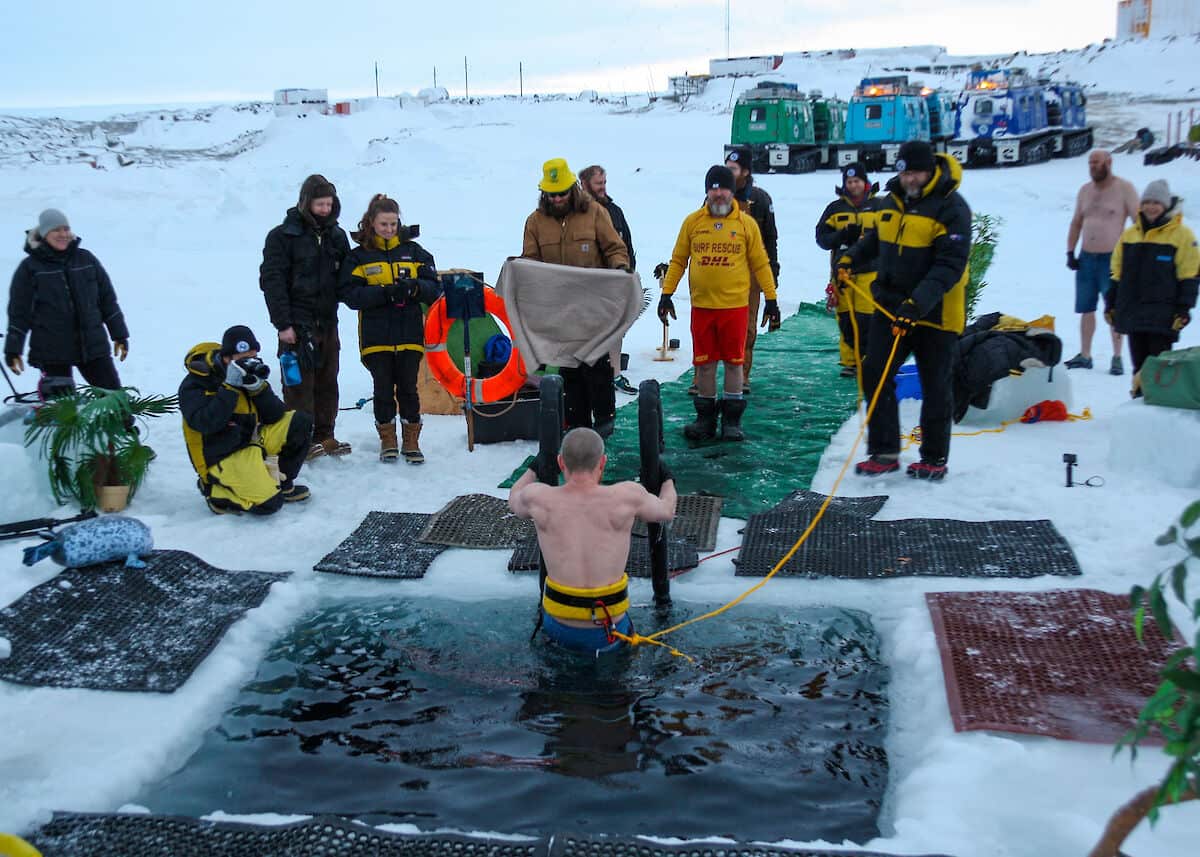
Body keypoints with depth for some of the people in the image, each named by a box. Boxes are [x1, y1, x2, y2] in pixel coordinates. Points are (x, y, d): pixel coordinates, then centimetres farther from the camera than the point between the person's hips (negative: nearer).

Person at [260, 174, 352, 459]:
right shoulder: (283, 236, -6)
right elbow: (272, 281, -9)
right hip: (297, 324, -6)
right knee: (299, 383, -5)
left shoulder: (337, 235, 12)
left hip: (328, 321, 6)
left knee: (327, 382, 10)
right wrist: (283, 323, -15)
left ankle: (324, 437, 19)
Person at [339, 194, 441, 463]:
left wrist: (413, 288, -17)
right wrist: (384, 292, -19)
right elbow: (349, 294, -7)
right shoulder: (358, 256, 4)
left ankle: (411, 440, 13)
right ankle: (387, 440, 17)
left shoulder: (413, 251, 9)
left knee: (408, 388, 1)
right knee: (383, 388, 2)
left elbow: (434, 287, 5)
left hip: (409, 334, 1)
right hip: (376, 336, -1)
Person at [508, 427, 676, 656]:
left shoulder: (538, 498, -9)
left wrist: (534, 468, 34)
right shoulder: (628, 496, -13)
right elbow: (667, 511, 9)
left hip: (558, 629, 1)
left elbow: (514, 501, 16)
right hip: (607, 635, 0)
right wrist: (668, 480, 30)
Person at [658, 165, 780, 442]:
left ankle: (732, 419, 14)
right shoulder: (692, 222, 5)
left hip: (735, 305, -1)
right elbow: (678, 260, 11)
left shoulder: (746, 223, 2)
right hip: (701, 305, 1)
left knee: (733, 362, 4)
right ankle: (705, 418, 18)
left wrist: (771, 299, 2)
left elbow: (760, 263, 6)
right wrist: (666, 294, 5)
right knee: (704, 363, 7)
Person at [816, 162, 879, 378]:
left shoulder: (878, 206, 7)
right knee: (845, 319, 3)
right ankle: (850, 362, 14)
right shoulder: (835, 208, 10)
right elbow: (821, 237, 5)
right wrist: (842, 235, -13)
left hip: (870, 271, -2)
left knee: (866, 319, -8)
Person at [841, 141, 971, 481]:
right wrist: (853, 258, 8)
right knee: (875, 376, 2)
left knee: (935, 388, 6)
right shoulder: (891, 201, 6)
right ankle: (884, 452, 10)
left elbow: (949, 266, -22)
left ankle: (934, 458, 19)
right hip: (890, 306, 6)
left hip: (935, 313, -6)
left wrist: (918, 303, -32)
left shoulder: (952, 209, -15)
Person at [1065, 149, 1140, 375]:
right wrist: (1070, 252, 9)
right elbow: (1076, 223, 18)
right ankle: (1084, 356, 14)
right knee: (1086, 309, 7)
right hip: (1086, 258, 5)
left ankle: (1117, 357, 4)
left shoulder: (1124, 188, -4)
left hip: (1112, 259, -5)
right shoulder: (1085, 190, 12)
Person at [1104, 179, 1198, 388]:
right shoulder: (1129, 235, 13)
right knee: (1139, 361, 10)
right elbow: (1117, 274, 17)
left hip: (1162, 315, -5)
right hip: (1132, 312, 5)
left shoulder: (1182, 235, -2)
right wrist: (1111, 304, 13)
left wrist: (1183, 308, -9)